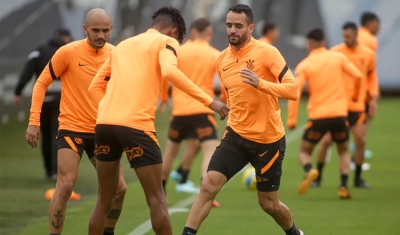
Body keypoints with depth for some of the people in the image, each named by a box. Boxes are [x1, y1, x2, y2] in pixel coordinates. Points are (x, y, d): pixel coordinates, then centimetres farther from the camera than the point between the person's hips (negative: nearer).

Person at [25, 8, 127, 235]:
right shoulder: (68, 52, -12)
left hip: (101, 131, 4)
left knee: (118, 188, 2)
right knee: (66, 185, -16)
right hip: (72, 129, -4)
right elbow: (42, 83, -4)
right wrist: (34, 121, -11)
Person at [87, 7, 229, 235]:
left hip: (104, 123, 6)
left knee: (104, 200, 16)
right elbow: (170, 71, -16)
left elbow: (96, 86, 23)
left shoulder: (123, 45, 25)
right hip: (136, 125, -6)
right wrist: (208, 100, -16)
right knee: (157, 199, 1)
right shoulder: (166, 42, 6)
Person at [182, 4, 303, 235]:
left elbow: (293, 90, -22)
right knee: (209, 184, -15)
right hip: (236, 135, 4)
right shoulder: (222, 60, 5)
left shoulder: (267, 52, -14)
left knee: (269, 204, 9)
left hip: (268, 139, -4)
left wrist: (260, 83, -35)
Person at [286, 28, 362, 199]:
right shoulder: (338, 57, 4)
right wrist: (355, 95, 20)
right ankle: (344, 186, 3)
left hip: (317, 116, -1)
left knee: (304, 151, 15)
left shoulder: (304, 65, 0)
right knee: (344, 151, 23)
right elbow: (357, 76, -1)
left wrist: (291, 119, -5)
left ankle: (309, 171, -19)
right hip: (339, 114, 2)